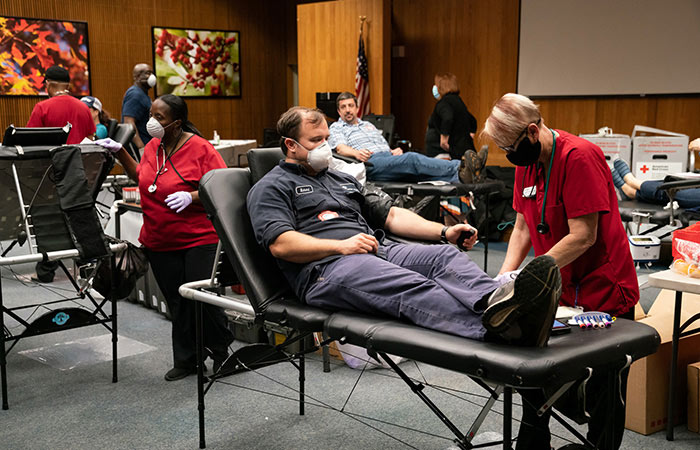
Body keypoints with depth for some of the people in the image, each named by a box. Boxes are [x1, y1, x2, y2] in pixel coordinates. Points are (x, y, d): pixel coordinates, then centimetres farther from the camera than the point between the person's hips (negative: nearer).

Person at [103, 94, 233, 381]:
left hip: (199, 239, -6)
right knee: (177, 303, 12)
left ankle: (220, 352, 19)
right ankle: (185, 360, 23)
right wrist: (121, 153, 15)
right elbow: (141, 177, 25)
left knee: (201, 299, -5)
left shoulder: (200, 148, -13)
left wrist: (191, 197, -27)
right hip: (160, 241, 6)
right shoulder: (153, 146, 8)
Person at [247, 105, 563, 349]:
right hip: (326, 267, -7)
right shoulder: (271, 188, 9)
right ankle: (494, 326, -62)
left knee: (445, 256, -24)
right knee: (411, 287, -36)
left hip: (378, 250, 7)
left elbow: (390, 216, 28)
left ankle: (496, 300, -56)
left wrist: (444, 232, 13)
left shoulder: (341, 180, 31)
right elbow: (280, 244, -7)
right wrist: (342, 245, -17)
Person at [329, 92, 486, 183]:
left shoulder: (368, 125, 35)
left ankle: (458, 176, -53)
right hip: (370, 163, -6)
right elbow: (341, 148, -3)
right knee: (412, 159, -32)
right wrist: (355, 152, -26)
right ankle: (459, 167, -51)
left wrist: (396, 150, 6)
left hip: (389, 157, 6)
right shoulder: (336, 128, 16)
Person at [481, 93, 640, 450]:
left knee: (603, 397, 2)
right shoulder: (526, 163, 4)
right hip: (555, 291, 8)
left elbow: (583, 236, -25)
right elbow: (523, 225, 9)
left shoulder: (579, 157, -22)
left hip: (603, 293, -8)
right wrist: (506, 275, -6)